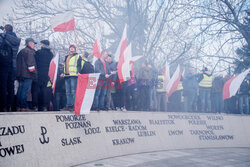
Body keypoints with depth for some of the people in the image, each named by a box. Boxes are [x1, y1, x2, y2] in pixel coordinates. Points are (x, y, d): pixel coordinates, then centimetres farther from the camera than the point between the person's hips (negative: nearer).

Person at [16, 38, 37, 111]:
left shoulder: (21, 51, 21)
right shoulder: (29, 51, -7)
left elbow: (18, 63, 23)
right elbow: (30, 64, -15)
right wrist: (34, 73, -13)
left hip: (20, 74, 9)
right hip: (27, 75, -9)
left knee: (20, 90, 10)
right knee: (25, 90, -9)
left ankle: (19, 106, 13)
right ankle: (23, 107, -10)